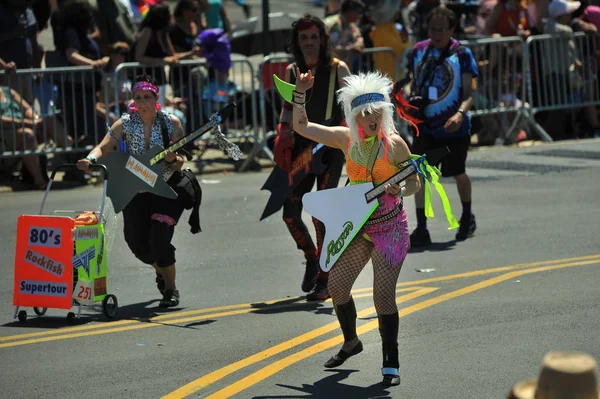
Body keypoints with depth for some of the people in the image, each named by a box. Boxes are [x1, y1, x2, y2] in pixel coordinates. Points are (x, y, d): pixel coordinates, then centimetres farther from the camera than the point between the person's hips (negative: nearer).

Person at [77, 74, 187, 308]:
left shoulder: (171, 123, -11)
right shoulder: (126, 123, -7)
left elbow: (179, 164, -13)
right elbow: (103, 148, -16)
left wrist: (172, 160, -36)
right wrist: (90, 159, -37)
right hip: (136, 189, 3)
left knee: (159, 238, -17)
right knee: (137, 242, 1)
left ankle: (170, 290, 2)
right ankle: (161, 269, 36)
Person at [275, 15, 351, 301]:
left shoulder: (338, 69, -2)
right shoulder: (292, 71, 9)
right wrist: (283, 132, 3)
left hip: (330, 149, -4)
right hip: (302, 148, 4)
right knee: (290, 213, 0)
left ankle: (324, 281, -2)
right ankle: (312, 258, 28)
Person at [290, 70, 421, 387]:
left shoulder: (393, 143, -12)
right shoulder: (346, 139, 0)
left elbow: (415, 183, -6)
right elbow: (301, 127, 7)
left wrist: (397, 190, -26)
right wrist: (300, 94, -3)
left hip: (390, 227, -5)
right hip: (356, 226, 5)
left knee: (384, 294, -13)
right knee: (336, 286, 7)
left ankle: (391, 363, -1)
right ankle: (351, 342, 34)